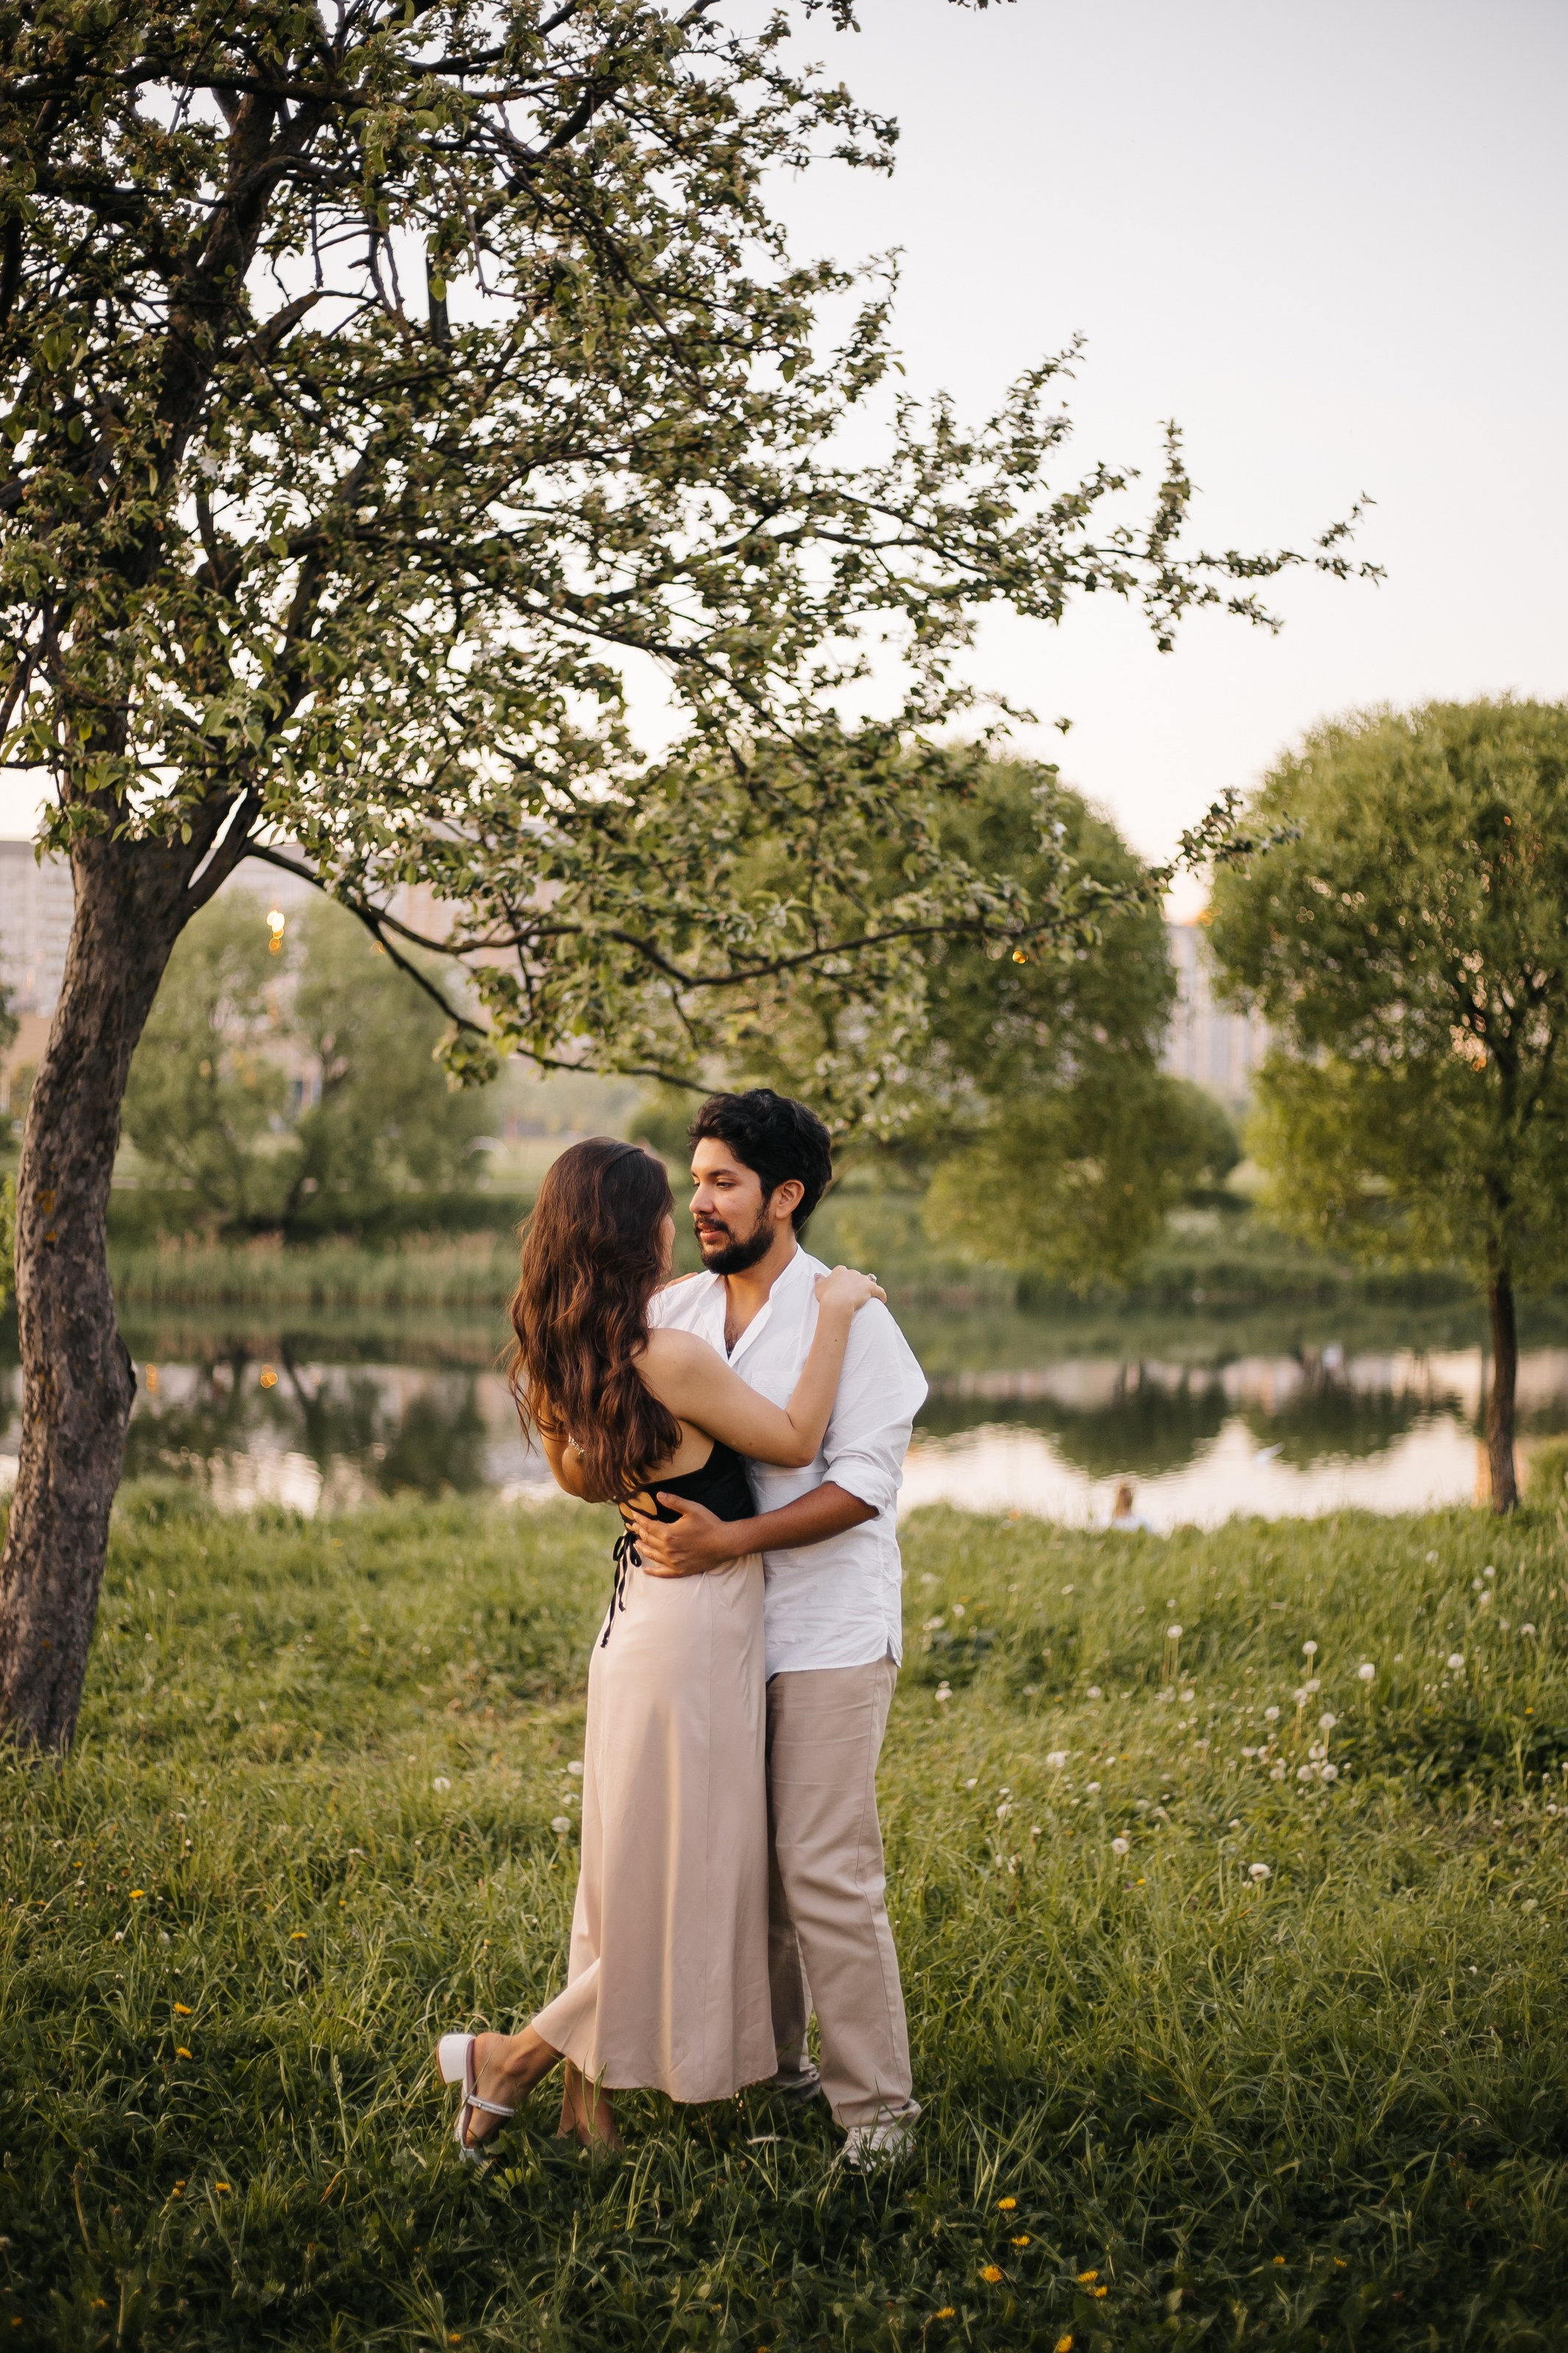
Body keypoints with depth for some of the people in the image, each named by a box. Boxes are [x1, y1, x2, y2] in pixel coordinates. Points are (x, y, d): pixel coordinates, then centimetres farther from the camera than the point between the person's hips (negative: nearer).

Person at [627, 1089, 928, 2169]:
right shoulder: (672, 1313, 8)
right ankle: (768, 2059, 26)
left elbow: (865, 1482, -15)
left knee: (826, 1872, -7)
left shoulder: (847, 1318, -8)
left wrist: (728, 1540, -23)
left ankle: (876, 2102, 4)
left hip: (826, 1634, -5)